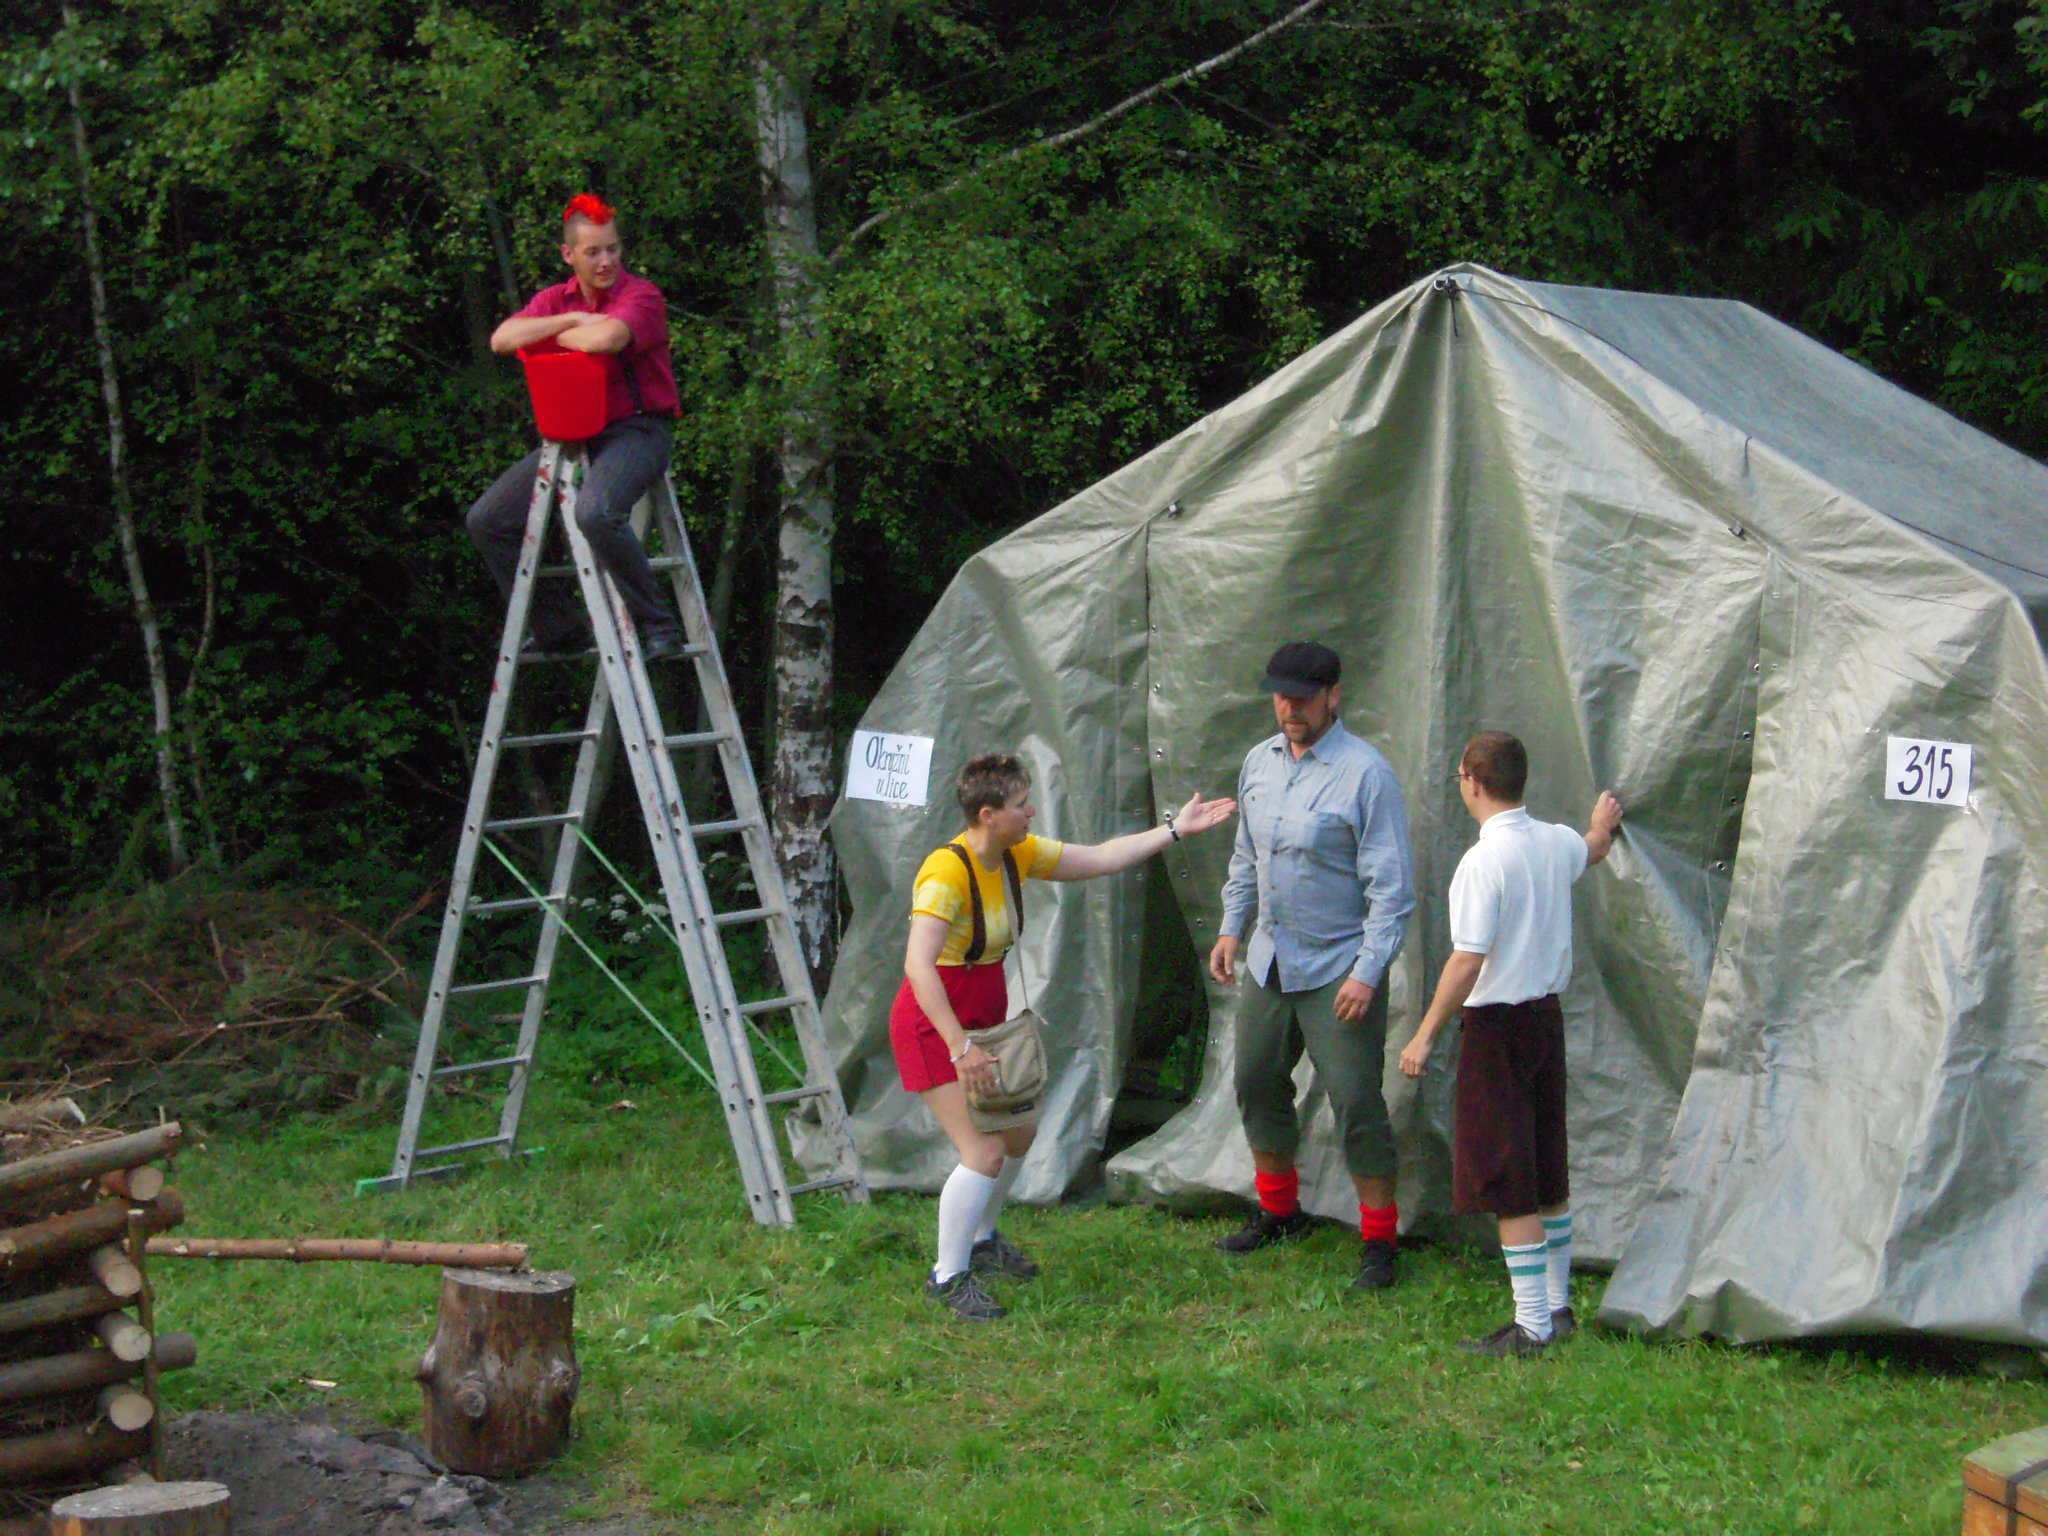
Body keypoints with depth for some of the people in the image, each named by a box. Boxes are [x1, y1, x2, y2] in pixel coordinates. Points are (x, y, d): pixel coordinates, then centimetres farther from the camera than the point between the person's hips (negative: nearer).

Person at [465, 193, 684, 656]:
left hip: (636, 431, -7)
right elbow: (501, 340, -4)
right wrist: (572, 320, -13)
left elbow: (607, 339, -28)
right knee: (487, 520, 3)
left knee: (596, 512, -37)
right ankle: (555, 629, 13)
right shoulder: (554, 300, 12)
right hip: (572, 436, 7)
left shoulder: (641, 295, -7)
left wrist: (556, 335, -8)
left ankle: (657, 627, -23)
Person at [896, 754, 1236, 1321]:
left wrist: (1175, 829, 7)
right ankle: (948, 1277, 0)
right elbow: (918, 965, -37)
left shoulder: (1018, 855, -1)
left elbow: (1101, 858, 10)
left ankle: (981, 1239, 41)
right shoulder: (947, 872, -28)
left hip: (984, 1021, 9)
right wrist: (960, 1048, -41)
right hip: (934, 1025, -9)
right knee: (985, 1152, -14)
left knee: (1019, 1133, 19)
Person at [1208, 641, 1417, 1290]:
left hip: (1338, 969, -7)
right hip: (1268, 961, 7)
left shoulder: (1364, 773, -16)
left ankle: (1378, 1241, 6)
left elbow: (1392, 887, -16)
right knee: (1258, 1087, 16)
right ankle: (1278, 1212, 36)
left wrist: (1368, 972, -20)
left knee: (1356, 1103, -6)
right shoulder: (1259, 763, 6)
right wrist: (1231, 926, 14)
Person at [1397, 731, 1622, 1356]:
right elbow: (1591, 849, 31)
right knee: (1549, 1174, 16)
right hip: (1548, 1013, 8)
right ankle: (1557, 1305, 25)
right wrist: (1603, 823, 54)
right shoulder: (1556, 842, 4)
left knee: (1510, 1183, -3)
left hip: (1498, 1026, -8)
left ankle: (1532, 1325, -2)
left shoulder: (1483, 860, -19)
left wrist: (1425, 1036, -15)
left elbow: (1468, 961, -22)